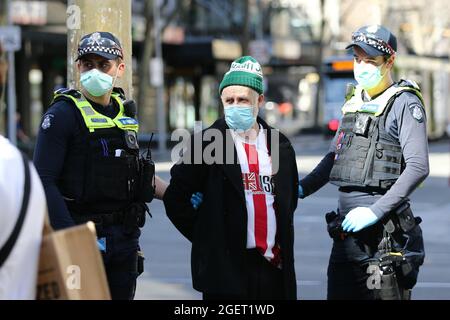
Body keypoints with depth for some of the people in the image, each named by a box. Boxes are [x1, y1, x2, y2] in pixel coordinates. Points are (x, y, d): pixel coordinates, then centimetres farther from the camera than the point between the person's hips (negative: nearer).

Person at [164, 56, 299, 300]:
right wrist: (206, 238, 0)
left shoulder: (280, 145, 12)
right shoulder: (207, 142, -1)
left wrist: (282, 241, 14)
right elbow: (175, 198, -1)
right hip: (226, 267, -4)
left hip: (274, 265, 4)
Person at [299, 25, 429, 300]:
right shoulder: (355, 102, 16)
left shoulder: (405, 103, -7)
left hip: (385, 230, -8)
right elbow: (335, 156, 25)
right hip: (347, 229, 8)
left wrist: (376, 211, -23)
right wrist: (302, 188, 9)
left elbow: (418, 168, -17)